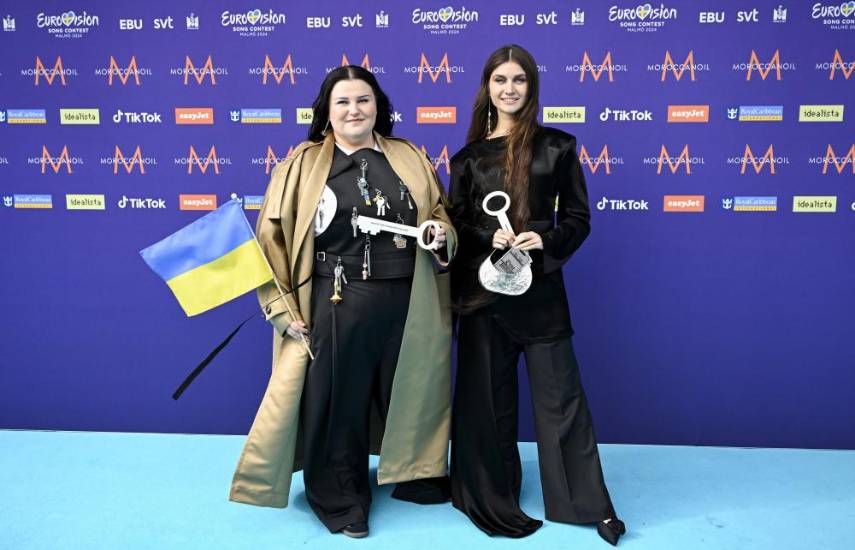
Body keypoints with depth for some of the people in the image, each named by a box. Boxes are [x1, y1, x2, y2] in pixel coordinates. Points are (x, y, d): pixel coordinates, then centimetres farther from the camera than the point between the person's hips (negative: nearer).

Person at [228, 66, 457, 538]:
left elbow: (441, 213, 17)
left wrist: (442, 234, -7)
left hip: (407, 302, 3)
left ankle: (416, 476, 41)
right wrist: (282, 305, -6)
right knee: (336, 401, 9)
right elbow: (272, 237, -1)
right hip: (336, 304, -2)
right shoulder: (302, 164, 0)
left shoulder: (410, 158, 8)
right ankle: (340, 499, 30)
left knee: (410, 392, 16)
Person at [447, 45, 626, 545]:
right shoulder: (469, 156, 6)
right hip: (482, 288, 2)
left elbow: (578, 218, 3)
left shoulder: (556, 146, 2)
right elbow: (456, 225, 6)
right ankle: (496, 500, 27)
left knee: (560, 393, 5)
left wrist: (545, 240, -16)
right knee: (488, 395, 9)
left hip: (541, 287, -1)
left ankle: (591, 504, 21)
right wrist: (490, 238, -14)